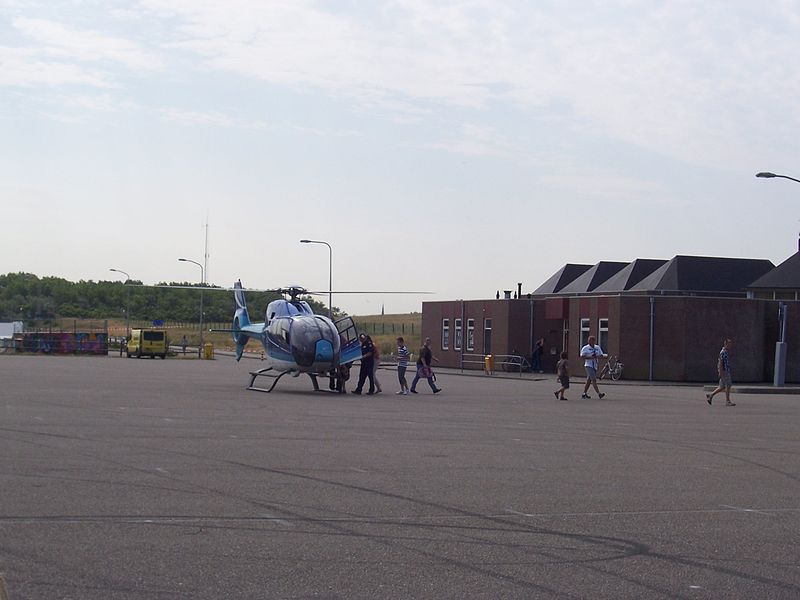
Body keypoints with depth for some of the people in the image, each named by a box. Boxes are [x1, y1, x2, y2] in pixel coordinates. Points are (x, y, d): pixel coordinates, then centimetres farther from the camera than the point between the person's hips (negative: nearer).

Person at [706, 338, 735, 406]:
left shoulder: (727, 352, 16)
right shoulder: (723, 352, -14)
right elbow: (720, 362, -18)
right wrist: (721, 372, -21)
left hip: (727, 371, 10)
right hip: (724, 371, -10)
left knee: (722, 387, 11)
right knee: (728, 386, -7)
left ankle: (710, 396, 18)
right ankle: (727, 401, -3)